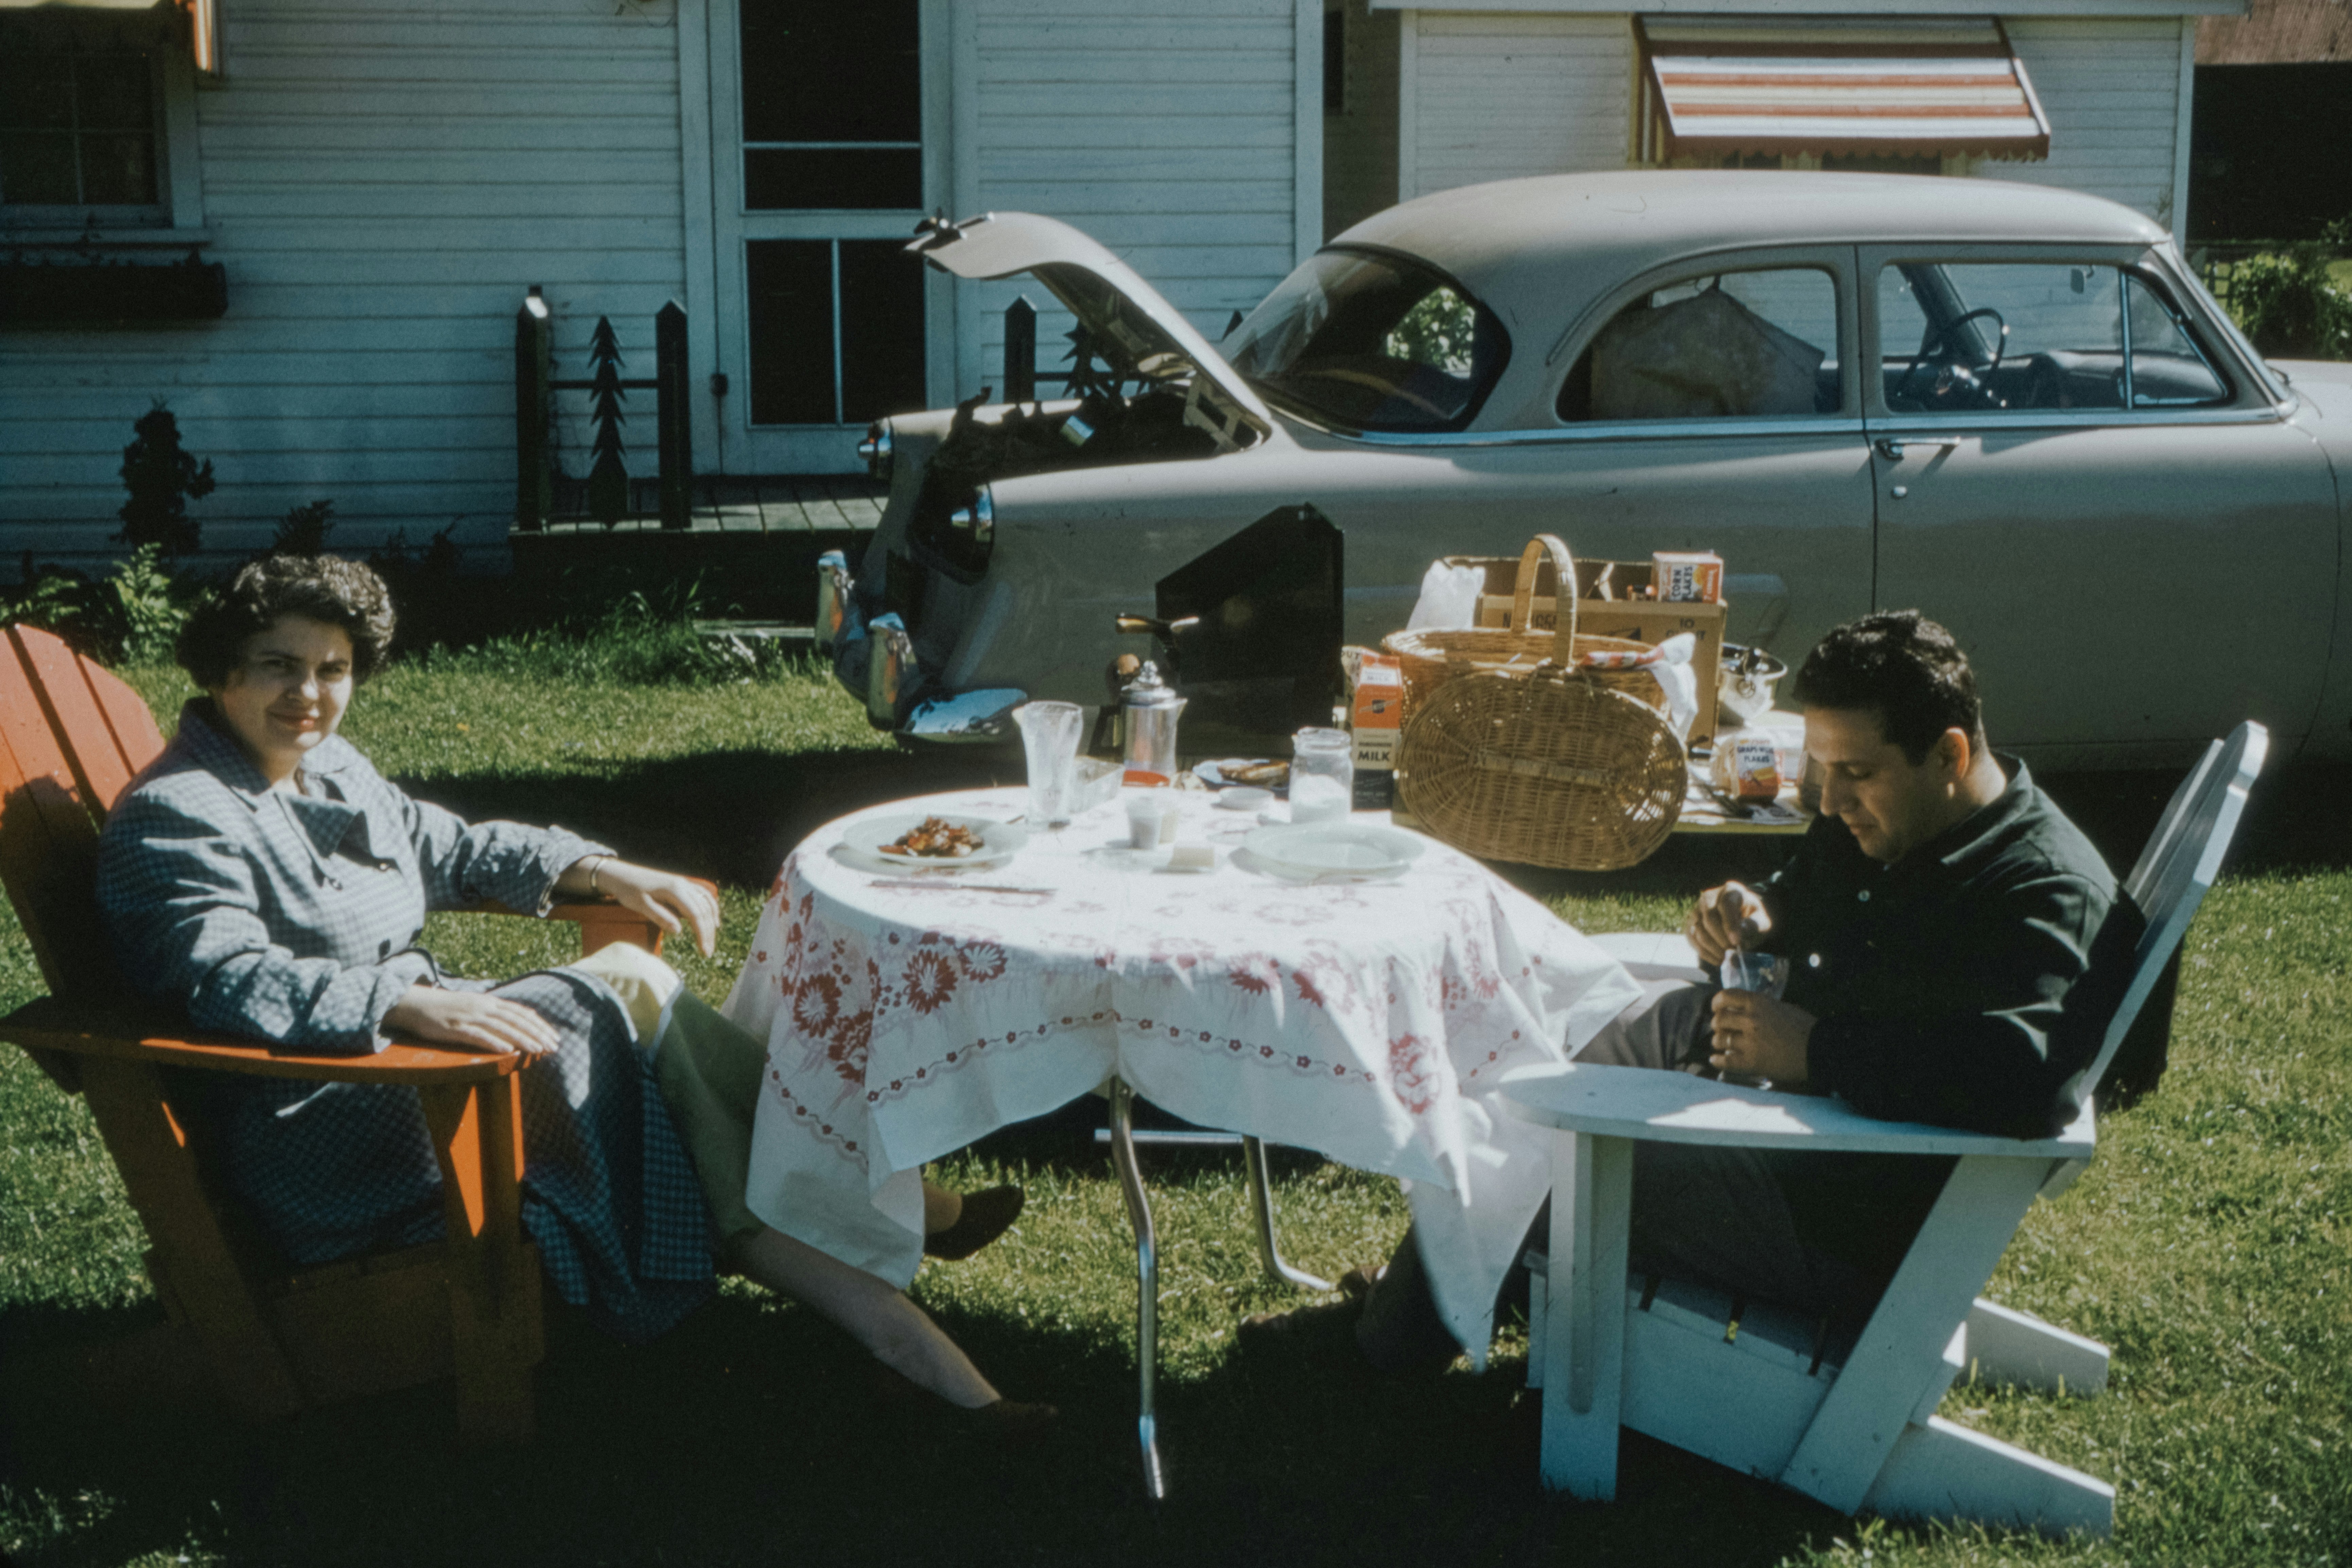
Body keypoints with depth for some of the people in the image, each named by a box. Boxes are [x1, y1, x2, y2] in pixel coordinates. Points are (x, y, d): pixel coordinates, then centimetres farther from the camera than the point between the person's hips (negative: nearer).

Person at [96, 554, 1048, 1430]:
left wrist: (595, 870, 11)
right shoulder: (173, 820, -12)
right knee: (624, 994, -19)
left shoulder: (330, 771, 16)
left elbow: (448, 850, 26)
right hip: (317, 1143, -9)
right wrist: (415, 1001, -37)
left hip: (400, 1045, 9)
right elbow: (231, 981, -25)